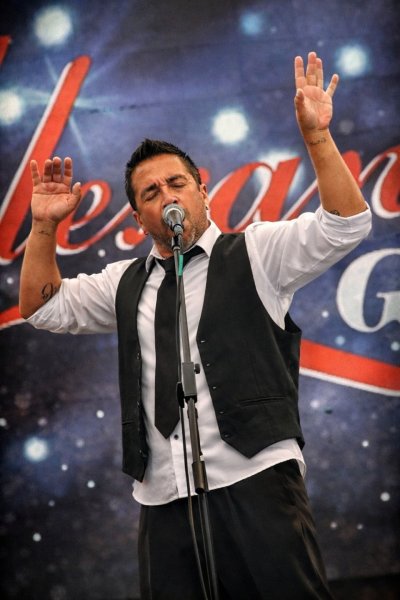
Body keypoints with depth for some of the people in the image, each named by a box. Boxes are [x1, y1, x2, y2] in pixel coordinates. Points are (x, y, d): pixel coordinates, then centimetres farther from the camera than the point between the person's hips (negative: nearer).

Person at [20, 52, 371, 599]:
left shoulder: (253, 254, 7)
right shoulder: (127, 283, 20)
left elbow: (347, 225, -3)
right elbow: (44, 308, 23)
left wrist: (316, 135, -13)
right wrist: (45, 225, 10)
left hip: (255, 484, -4)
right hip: (163, 499, 4)